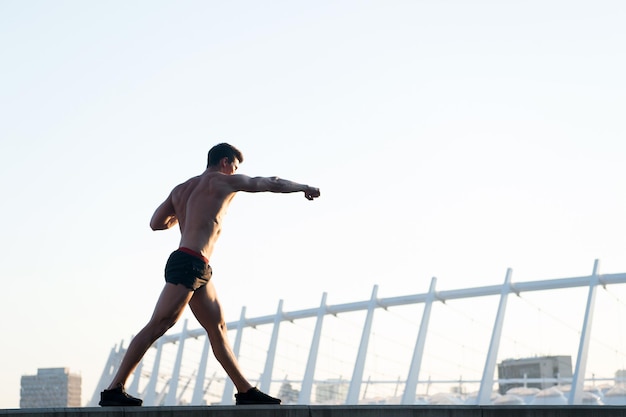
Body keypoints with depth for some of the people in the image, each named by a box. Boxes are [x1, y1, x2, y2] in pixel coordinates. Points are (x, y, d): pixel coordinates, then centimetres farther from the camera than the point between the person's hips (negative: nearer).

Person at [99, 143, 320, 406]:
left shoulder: (181, 189, 20)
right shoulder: (224, 181, 1)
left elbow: (156, 224, 23)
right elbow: (271, 183, 8)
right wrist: (303, 187, 21)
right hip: (189, 264, -10)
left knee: (218, 330, 10)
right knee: (157, 327, -12)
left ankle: (245, 391, 12)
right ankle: (114, 390, -13)